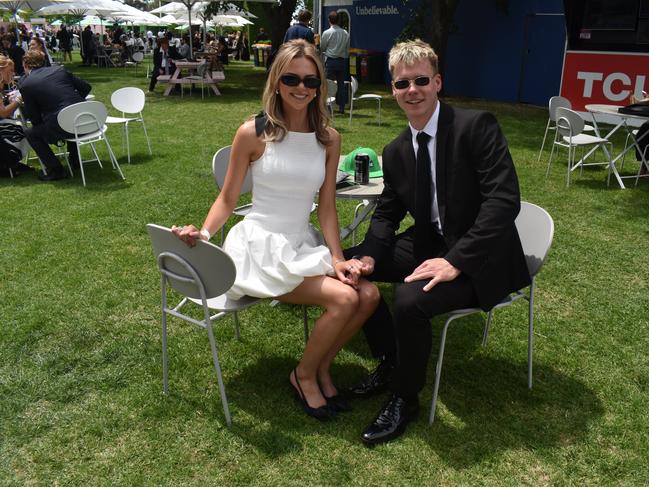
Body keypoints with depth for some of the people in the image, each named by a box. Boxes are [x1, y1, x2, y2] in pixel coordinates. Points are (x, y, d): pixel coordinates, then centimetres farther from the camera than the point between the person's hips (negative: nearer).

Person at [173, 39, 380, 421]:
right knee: (344, 298, -22)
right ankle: (304, 375, 6)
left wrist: (337, 258, -7)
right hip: (260, 246, -5)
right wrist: (203, 234, -19)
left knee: (369, 294, -15)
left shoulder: (329, 138, 5)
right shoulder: (253, 134, -7)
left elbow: (327, 206, 5)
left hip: (303, 245, 5)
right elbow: (227, 199, -1)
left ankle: (322, 367, 10)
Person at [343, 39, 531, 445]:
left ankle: (405, 398, -1)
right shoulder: (396, 152, 5)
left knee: (409, 300, -30)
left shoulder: (477, 126, -16)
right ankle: (392, 361, 16)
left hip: (478, 258, -7)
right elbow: (387, 213, 11)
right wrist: (369, 256, -10)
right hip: (429, 245, 7)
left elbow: (504, 201, -23)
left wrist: (455, 261, -29)